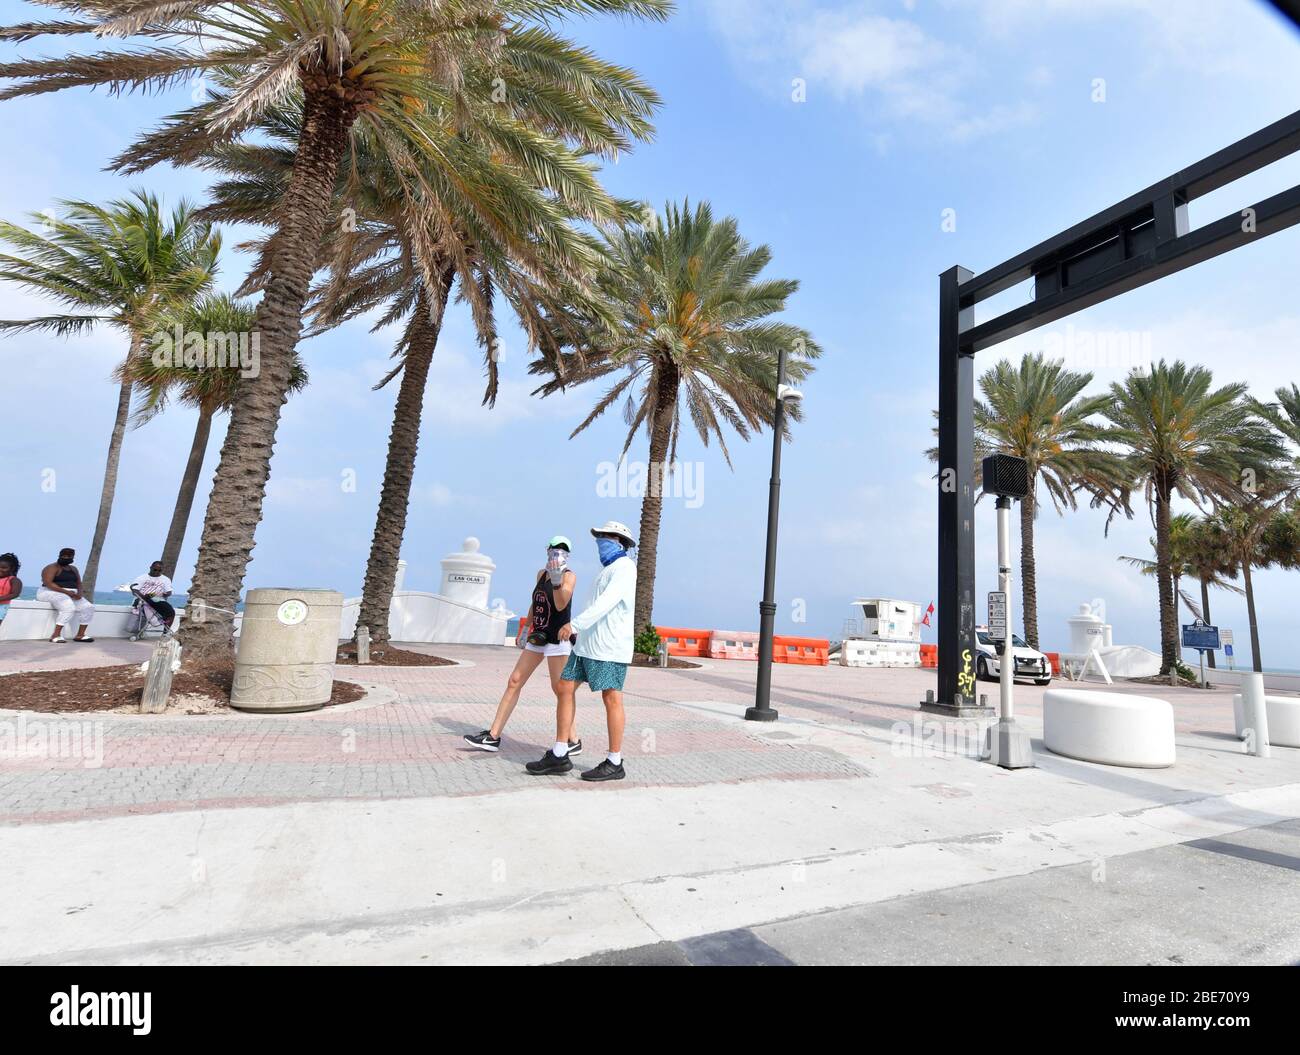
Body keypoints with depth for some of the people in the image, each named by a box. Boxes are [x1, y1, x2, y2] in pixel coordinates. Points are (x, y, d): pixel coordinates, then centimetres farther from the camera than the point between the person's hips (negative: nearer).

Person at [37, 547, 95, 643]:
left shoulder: (73, 569, 17)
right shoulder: (52, 568, -7)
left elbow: (79, 583, 16)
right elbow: (47, 583, -19)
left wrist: (79, 593, -7)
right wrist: (66, 592, -24)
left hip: (70, 595, 8)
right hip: (51, 593, -7)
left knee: (89, 608, -14)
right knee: (69, 608, -36)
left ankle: (80, 635, -13)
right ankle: (55, 636, -35)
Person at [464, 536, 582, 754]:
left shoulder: (569, 576, -7)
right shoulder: (541, 573, 11)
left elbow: (560, 605, -23)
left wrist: (556, 581, -38)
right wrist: (526, 629, 23)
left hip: (558, 639, -7)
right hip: (538, 638, 7)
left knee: (560, 689, -5)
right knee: (514, 682, 5)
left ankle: (572, 741, 8)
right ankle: (493, 736, 10)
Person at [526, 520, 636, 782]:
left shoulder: (624, 568, -10)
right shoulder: (610, 569, 21)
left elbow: (605, 603, -25)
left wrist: (575, 624, -32)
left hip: (610, 646, -10)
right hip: (587, 643, 10)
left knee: (611, 699, -4)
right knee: (565, 688, 4)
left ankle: (614, 763, 7)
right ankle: (559, 756, 10)